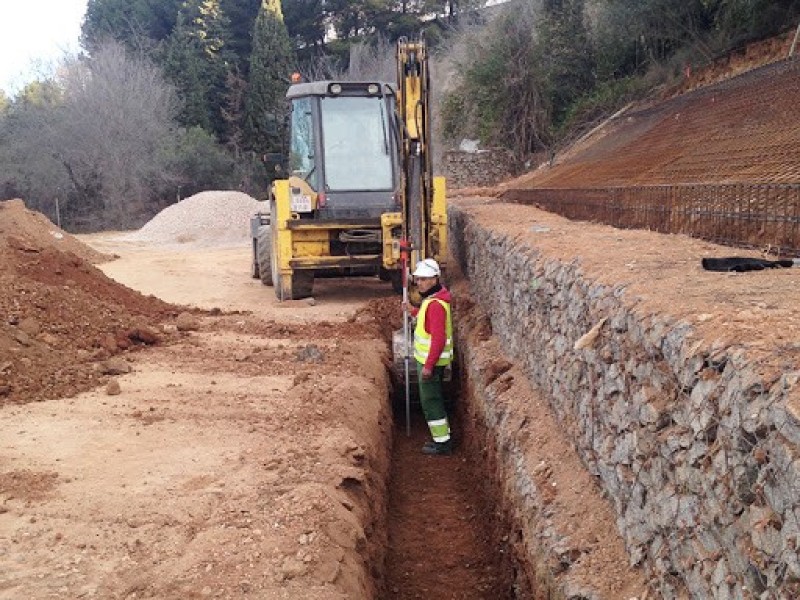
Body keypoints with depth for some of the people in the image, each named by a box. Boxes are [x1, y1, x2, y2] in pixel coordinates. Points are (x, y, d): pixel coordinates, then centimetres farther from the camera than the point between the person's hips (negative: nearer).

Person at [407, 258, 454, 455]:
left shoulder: (435, 304, -24)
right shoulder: (432, 298, 8)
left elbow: (438, 338, -27)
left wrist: (428, 366, -25)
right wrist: (414, 311, 18)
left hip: (431, 361, -10)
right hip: (430, 359, 10)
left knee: (431, 401, -1)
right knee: (434, 399, 19)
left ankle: (442, 443, 7)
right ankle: (442, 437, 29)